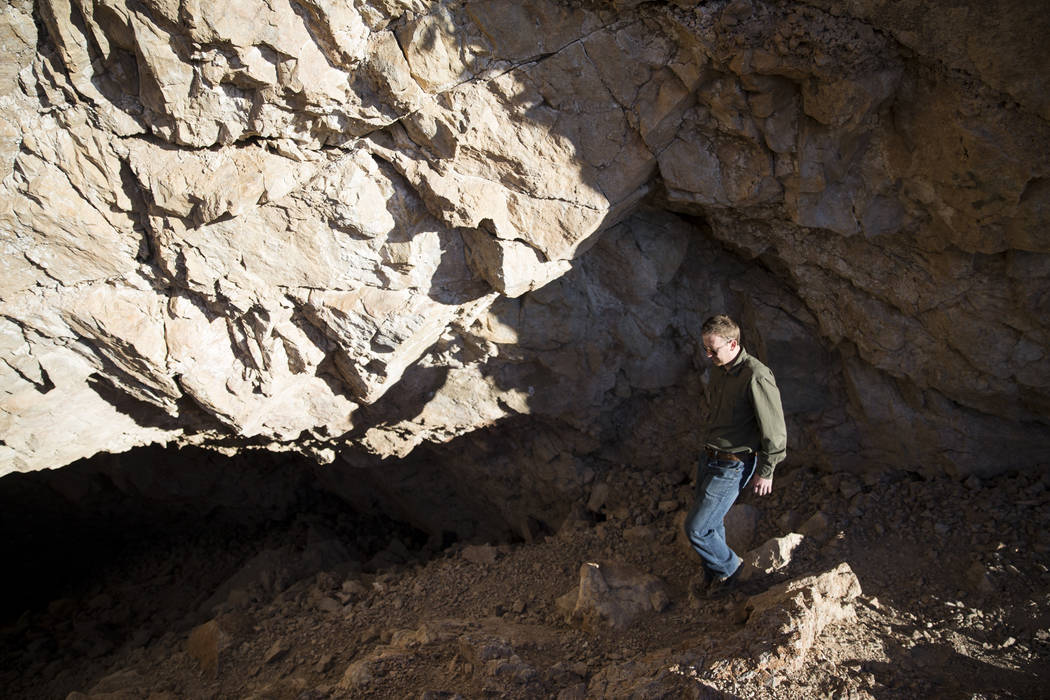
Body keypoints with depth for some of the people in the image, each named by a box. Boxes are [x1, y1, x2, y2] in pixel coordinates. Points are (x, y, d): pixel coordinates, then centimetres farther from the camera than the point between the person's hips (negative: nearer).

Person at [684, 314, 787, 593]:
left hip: (732, 467, -8)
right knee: (711, 522, 20)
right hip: (709, 457, 8)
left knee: (696, 528, -4)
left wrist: (766, 472, -11)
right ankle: (713, 574, 42)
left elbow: (774, 430, -19)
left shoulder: (757, 377, -25)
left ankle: (729, 566, 23)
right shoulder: (719, 369, 2)